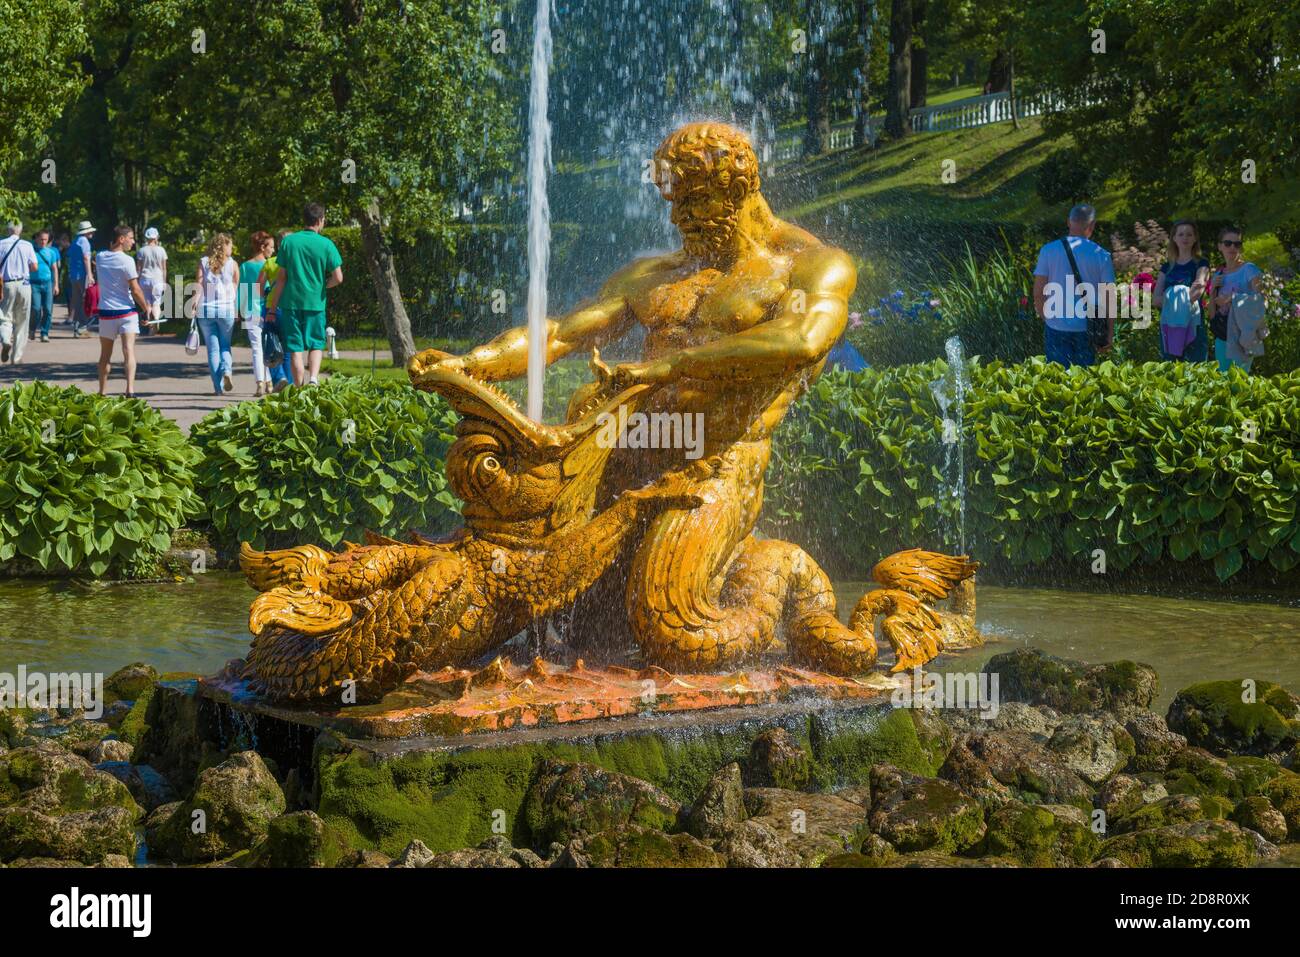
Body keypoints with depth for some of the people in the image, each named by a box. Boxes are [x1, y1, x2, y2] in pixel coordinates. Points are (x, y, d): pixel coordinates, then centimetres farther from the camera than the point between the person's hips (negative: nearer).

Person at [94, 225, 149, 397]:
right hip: (126, 311, -5)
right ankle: (130, 389, -25)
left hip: (106, 311, 5)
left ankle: (102, 392, 22)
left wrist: (112, 248, 15)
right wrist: (146, 307, -2)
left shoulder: (100, 257, 4)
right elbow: (135, 289, -12)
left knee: (105, 354, 15)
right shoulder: (126, 260, -13)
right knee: (129, 351, -10)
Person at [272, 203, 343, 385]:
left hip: (291, 302, 1)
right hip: (315, 302, -1)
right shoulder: (326, 244, -4)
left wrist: (274, 306, 5)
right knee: (316, 345, 13)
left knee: (296, 349, 5)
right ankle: (313, 378, -10)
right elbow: (338, 278, -7)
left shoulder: (288, 241, 0)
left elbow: (281, 277, 0)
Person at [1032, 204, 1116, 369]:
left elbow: (1038, 293, -2)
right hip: (1087, 328, 0)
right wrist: (1110, 332, 6)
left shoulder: (1048, 251, -4)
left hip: (1056, 326, 0)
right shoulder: (1101, 256, -5)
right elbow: (1109, 299, -3)